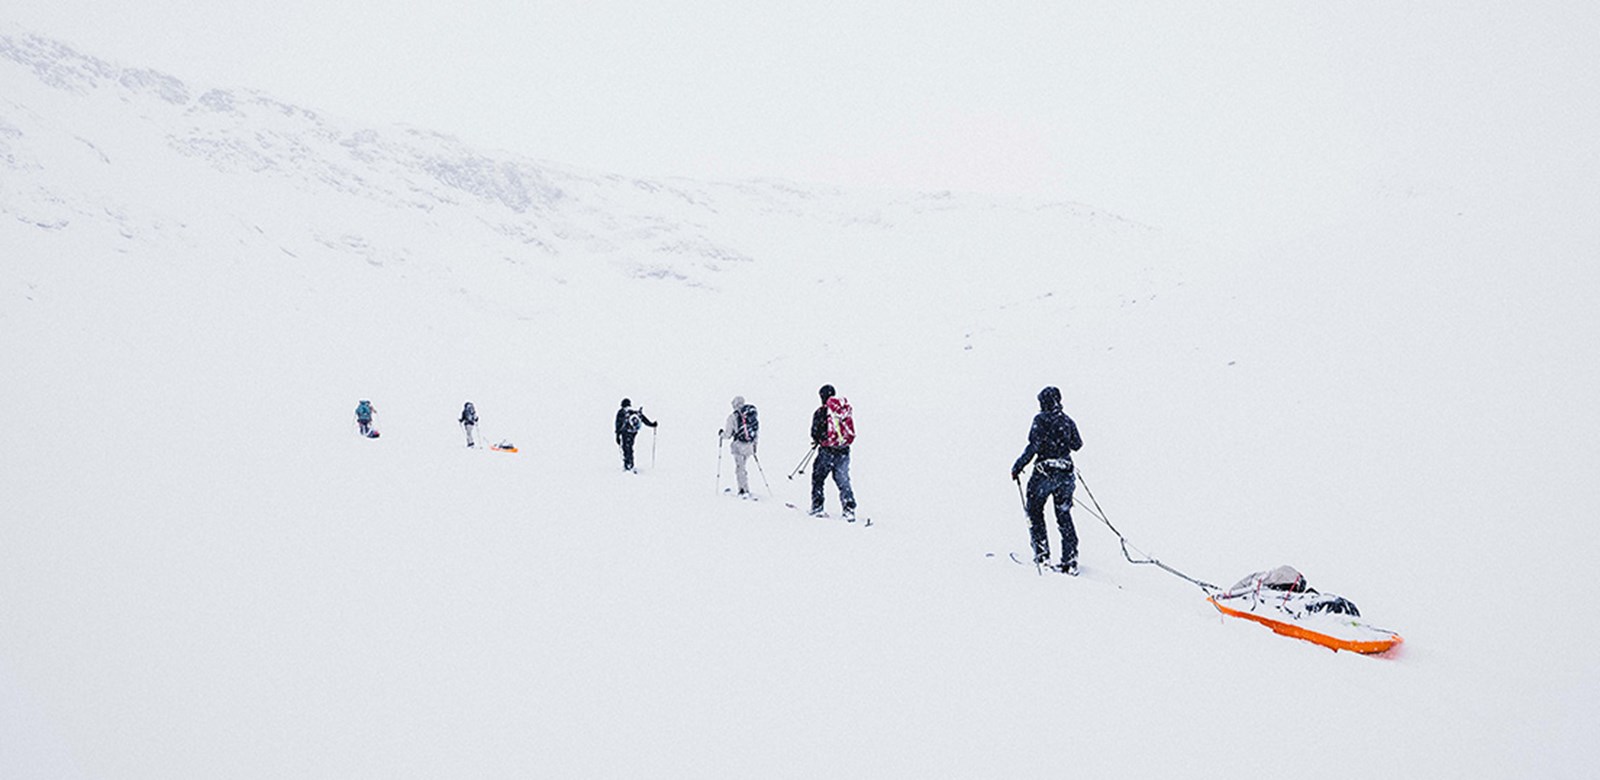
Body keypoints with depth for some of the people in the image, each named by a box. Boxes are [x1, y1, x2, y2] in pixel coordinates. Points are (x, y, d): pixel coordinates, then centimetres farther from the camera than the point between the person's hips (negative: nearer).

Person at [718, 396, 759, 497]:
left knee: (739, 468, 2)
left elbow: (728, 434, -6)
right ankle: (742, 489, 20)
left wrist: (721, 434, 15)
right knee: (741, 466, 19)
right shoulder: (752, 414, 6)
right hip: (749, 446, 5)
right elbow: (758, 432, 11)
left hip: (739, 446, -5)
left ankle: (745, 491, -5)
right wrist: (754, 443, 24)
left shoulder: (733, 417, -9)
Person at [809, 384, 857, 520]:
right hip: (844, 451, 4)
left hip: (827, 451, -4)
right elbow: (851, 432, 12)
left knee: (818, 478, 11)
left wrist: (817, 440, 13)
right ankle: (849, 510, -3)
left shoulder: (822, 411, -8)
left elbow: (815, 432, -8)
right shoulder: (845, 410, 7)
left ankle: (817, 508, 9)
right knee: (843, 481, 8)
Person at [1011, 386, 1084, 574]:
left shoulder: (1041, 419, -8)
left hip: (1045, 472, -5)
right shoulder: (1068, 421, 8)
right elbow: (1077, 445, 17)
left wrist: (1018, 466, -11)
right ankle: (1070, 560, 7)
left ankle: (1042, 553, 6)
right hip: (1066, 474, 5)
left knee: (1035, 512, 11)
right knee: (1064, 517, 10)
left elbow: (1034, 446, -16)